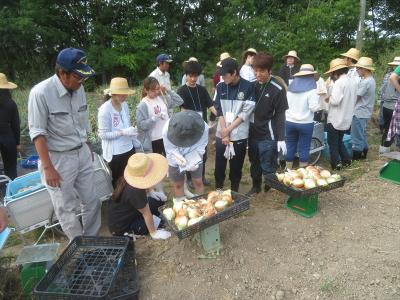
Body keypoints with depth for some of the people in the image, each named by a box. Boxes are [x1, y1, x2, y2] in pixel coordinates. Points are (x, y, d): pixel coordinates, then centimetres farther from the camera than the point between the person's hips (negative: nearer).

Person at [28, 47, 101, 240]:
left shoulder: (79, 88, 0)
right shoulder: (41, 93, -18)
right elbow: (38, 133, -16)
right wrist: (48, 168, -18)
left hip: (82, 153, 6)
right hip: (58, 158, -6)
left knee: (91, 201, 14)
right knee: (66, 209, 9)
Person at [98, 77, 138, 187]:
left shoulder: (124, 105, 3)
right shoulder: (105, 109, -18)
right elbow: (103, 134, -18)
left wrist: (134, 140, 14)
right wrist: (123, 132, -25)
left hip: (129, 149, 7)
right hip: (114, 153, -6)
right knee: (117, 182, 8)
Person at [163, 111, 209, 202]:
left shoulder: (203, 127, -32)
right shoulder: (167, 130, -33)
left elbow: (201, 147, -18)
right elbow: (171, 151, -22)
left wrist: (194, 161, -32)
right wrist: (181, 161, -36)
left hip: (195, 159, 1)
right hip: (176, 161, 0)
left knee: (198, 182, 11)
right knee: (178, 184, 12)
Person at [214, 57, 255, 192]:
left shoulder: (248, 87, -7)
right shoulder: (220, 87, 2)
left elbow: (245, 113, -8)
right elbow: (219, 111, 1)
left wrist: (229, 129, -11)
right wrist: (224, 132, -8)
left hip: (239, 135, -2)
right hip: (221, 134, 3)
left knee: (236, 167, 8)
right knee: (219, 166, 9)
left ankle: (234, 192, 25)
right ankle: (218, 190, 28)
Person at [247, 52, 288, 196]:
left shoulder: (277, 89, -11)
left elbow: (280, 115, -9)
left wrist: (281, 138, -12)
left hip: (268, 136, -4)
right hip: (253, 133, 5)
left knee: (268, 167, 4)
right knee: (254, 163, 17)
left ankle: (270, 190, 25)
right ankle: (256, 186, 37)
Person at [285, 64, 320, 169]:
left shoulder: (290, 87, 6)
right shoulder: (311, 89, -11)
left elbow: (285, 104, 12)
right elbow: (314, 108, -13)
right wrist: (317, 98, 3)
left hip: (289, 121, 5)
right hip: (305, 123, -4)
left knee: (290, 146, 12)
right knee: (304, 148, 5)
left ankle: (288, 170, 22)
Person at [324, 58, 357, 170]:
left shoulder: (339, 83, -19)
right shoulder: (353, 82, 8)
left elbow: (335, 101, -24)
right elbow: (353, 101, 15)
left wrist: (328, 98, -6)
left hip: (335, 119, -8)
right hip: (346, 119, 8)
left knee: (333, 143, 6)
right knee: (340, 141, 23)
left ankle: (336, 163, 8)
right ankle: (346, 160, 24)